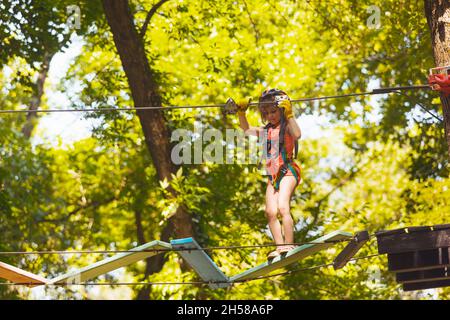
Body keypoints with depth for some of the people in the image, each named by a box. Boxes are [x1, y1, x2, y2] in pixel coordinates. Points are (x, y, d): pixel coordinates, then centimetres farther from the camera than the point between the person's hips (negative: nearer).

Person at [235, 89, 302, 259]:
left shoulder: (287, 126, -1)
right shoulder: (266, 130, 18)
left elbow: (297, 134, -22)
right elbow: (247, 130, 25)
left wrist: (289, 115, -23)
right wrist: (241, 113, 11)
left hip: (287, 171, -7)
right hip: (273, 175, 7)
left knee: (282, 207, -22)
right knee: (271, 212, -6)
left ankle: (289, 245, -23)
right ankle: (280, 247, -6)